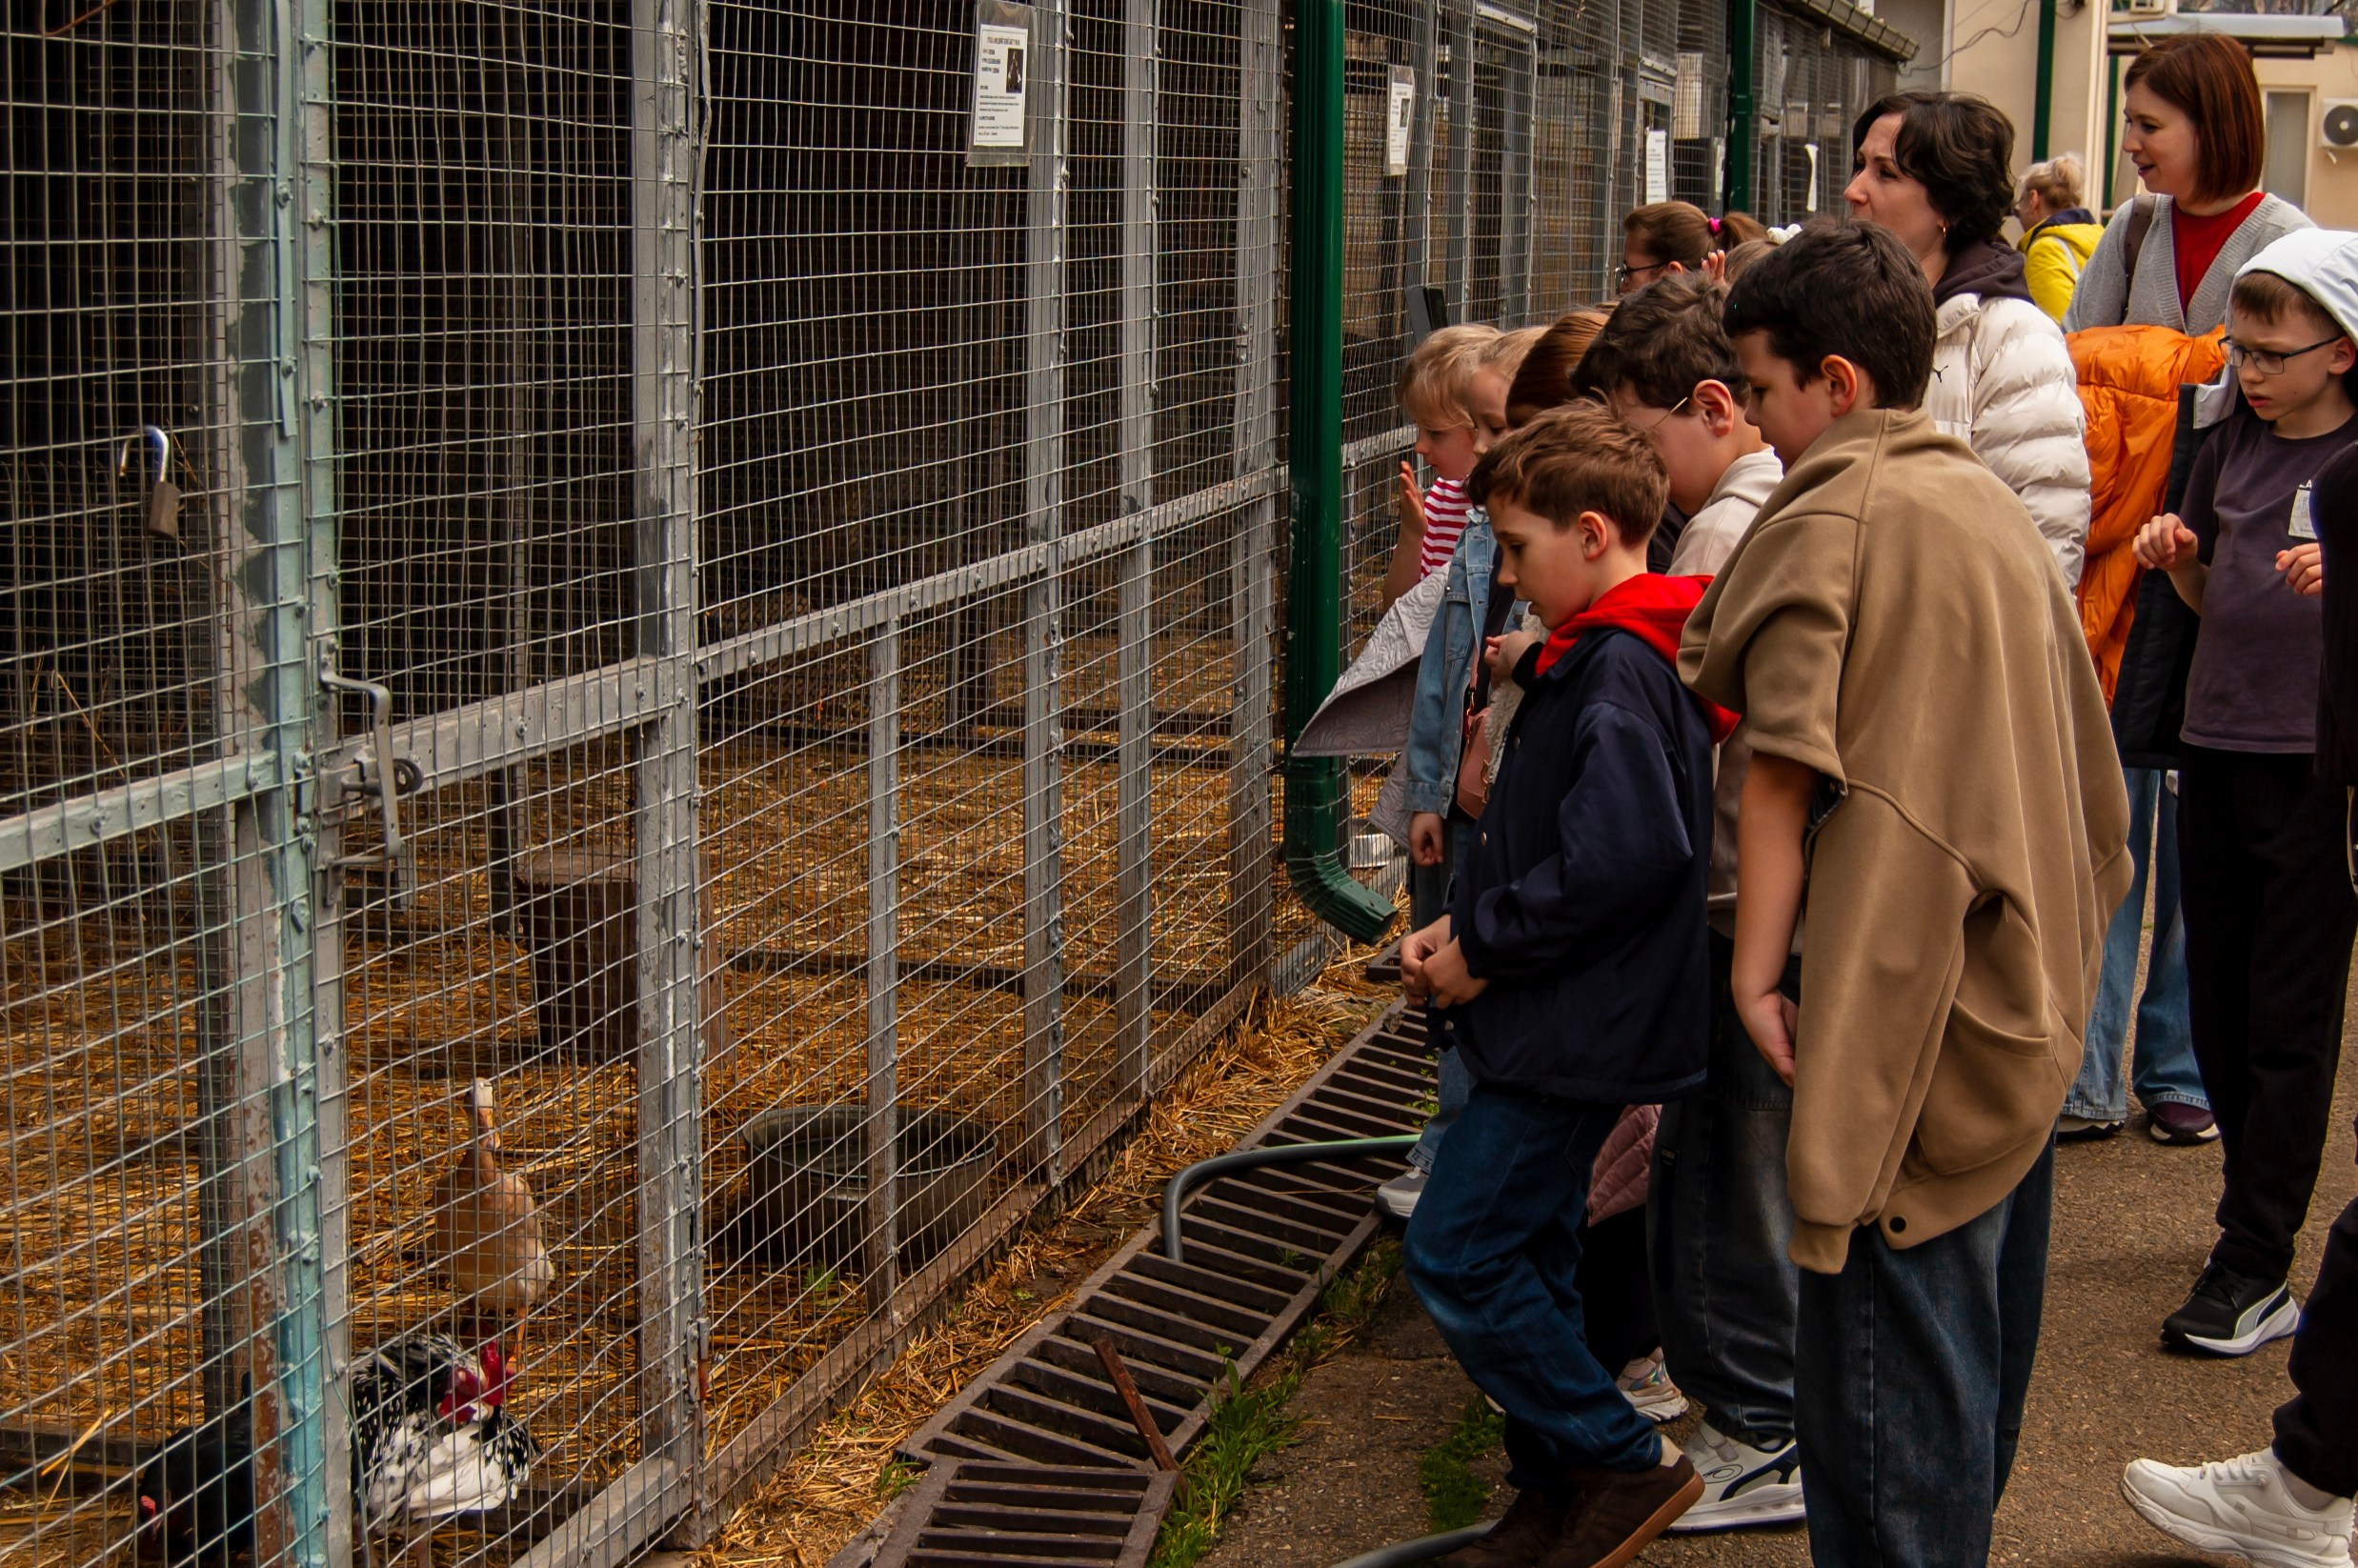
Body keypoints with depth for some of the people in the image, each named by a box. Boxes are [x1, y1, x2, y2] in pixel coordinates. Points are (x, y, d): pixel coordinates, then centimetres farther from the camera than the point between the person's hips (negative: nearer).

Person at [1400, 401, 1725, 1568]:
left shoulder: (1617, 672, -19)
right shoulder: (1588, 658, 14)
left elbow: (1624, 857, -29)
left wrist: (1483, 946, -19)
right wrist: (1457, 928, 5)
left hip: (1571, 1034, -10)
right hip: (1563, 1027, 10)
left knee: (1455, 1256, -7)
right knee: (1524, 1258, 15)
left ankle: (1623, 1462, 3)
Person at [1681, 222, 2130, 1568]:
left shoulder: (1827, 521, -12)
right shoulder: (1993, 503, 12)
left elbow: (1786, 764, -18)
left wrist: (1756, 963, -14)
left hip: (1903, 980, -9)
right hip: (2025, 983, 9)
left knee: (1883, 1338, -4)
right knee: (1981, 1317, 19)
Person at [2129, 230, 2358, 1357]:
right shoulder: (2233, 444, 11)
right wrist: (2177, 559, 0)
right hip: (2217, 749, 6)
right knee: (2218, 1008, 11)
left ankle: (2255, 1268, 1)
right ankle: (2266, 1212, 27)